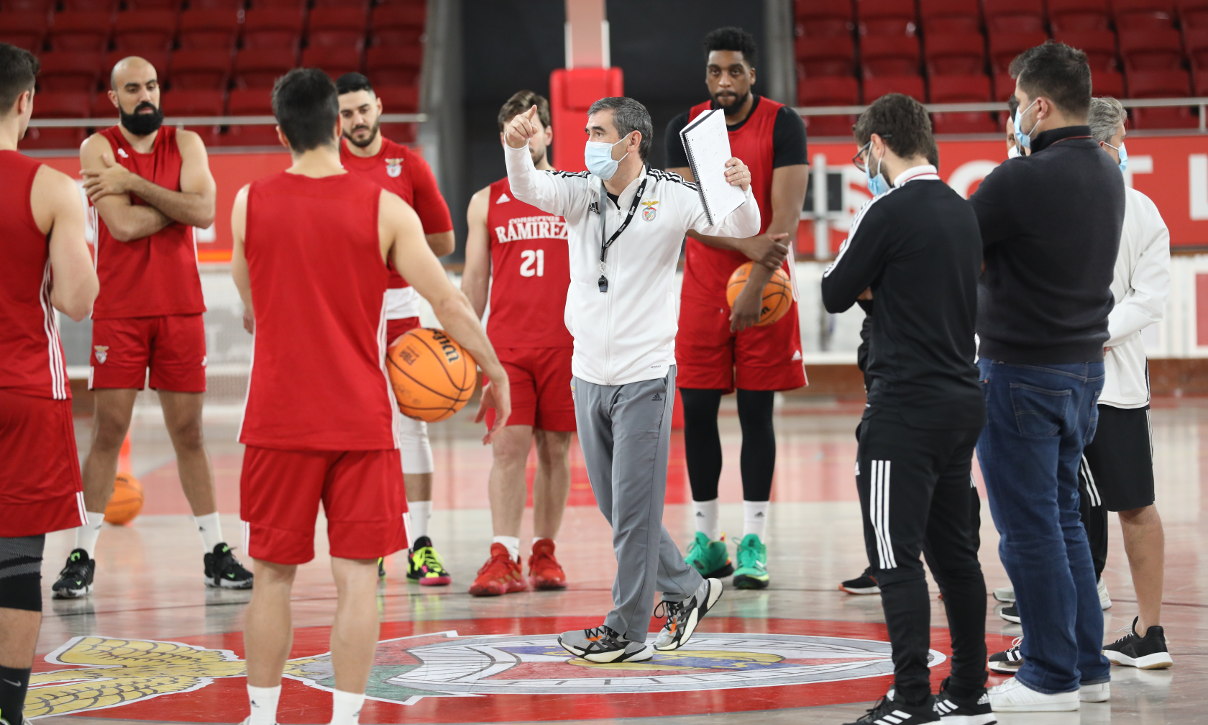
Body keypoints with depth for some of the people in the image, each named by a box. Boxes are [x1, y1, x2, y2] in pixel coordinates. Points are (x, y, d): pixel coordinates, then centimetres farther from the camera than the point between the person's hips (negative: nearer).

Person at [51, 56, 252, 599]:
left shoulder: (185, 143, 5)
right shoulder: (99, 147, -3)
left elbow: (203, 211, -12)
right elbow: (122, 224, -16)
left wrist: (133, 183, -14)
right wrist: (178, 204, -8)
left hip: (180, 309, 2)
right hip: (118, 311, -2)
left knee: (189, 432, 7)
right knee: (108, 432, -2)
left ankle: (215, 553, 13)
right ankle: (82, 557, 5)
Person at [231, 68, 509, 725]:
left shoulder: (250, 204, -1)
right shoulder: (385, 209, -6)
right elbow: (448, 303, -5)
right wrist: (495, 372, 9)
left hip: (278, 418, 1)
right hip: (360, 421, -1)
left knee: (272, 573, 10)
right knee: (355, 576, 2)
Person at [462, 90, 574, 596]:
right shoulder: (486, 202, 10)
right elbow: (474, 278, 12)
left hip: (567, 343, 0)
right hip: (505, 344, 0)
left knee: (555, 449, 4)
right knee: (508, 447, -9)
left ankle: (545, 554, 12)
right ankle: (503, 559, -11)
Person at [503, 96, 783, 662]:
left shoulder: (671, 197, -7)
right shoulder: (579, 192, 2)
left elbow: (738, 229, -15)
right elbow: (527, 188, -15)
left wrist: (741, 191, -37)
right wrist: (516, 145, -36)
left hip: (645, 376, -5)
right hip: (588, 375, 5)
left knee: (634, 509, -2)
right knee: (614, 507, 13)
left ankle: (626, 631, 7)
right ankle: (687, 589, 31)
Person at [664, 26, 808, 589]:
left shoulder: (782, 124, -6)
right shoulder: (685, 127, 2)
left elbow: (786, 214, -13)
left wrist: (756, 284, -22)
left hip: (765, 285, -3)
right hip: (704, 286, 3)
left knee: (756, 411, -1)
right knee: (697, 410, 2)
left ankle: (754, 542, 4)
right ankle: (706, 540, 12)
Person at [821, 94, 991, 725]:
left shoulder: (890, 211, -13)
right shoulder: (961, 211, 12)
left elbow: (835, 294, -5)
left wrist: (860, 283, 13)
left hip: (905, 408, -8)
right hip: (962, 401, 8)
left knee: (897, 559, -6)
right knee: (954, 553, 13)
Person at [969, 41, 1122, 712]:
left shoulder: (1021, 182, -20)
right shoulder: (1106, 175, 6)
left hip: (1022, 373, -8)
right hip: (1084, 362, 8)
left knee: (1029, 529, 0)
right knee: (1062, 519, 17)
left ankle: (1051, 677, 4)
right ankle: (1088, 668, 21)